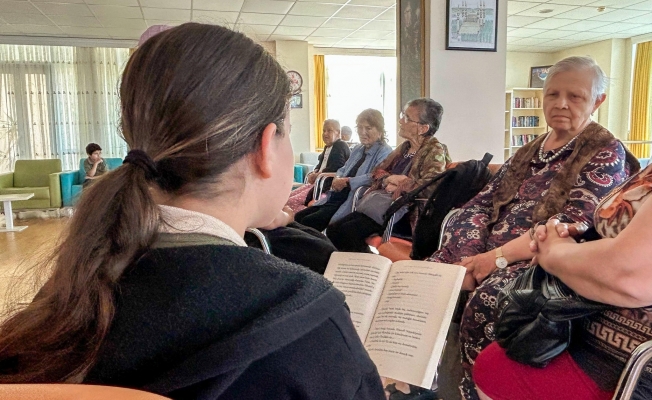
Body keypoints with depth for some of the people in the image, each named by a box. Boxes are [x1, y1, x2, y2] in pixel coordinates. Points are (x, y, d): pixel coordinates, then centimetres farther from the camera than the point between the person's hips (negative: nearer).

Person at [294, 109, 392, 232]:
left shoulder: (384, 153, -9)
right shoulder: (358, 150, 20)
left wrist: (346, 181, -16)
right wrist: (337, 179, -1)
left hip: (352, 202, -9)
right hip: (335, 198, 9)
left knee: (308, 222, -18)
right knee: (298, 217, -3)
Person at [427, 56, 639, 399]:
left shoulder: (606, 154, -2)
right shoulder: (529, 151, 18)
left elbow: (571, 226, -15)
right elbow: (482, 204, 9)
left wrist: (498, 257, -22)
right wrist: (467, 257, -11)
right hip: (490, 255, 6)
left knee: (486, 301, -33)